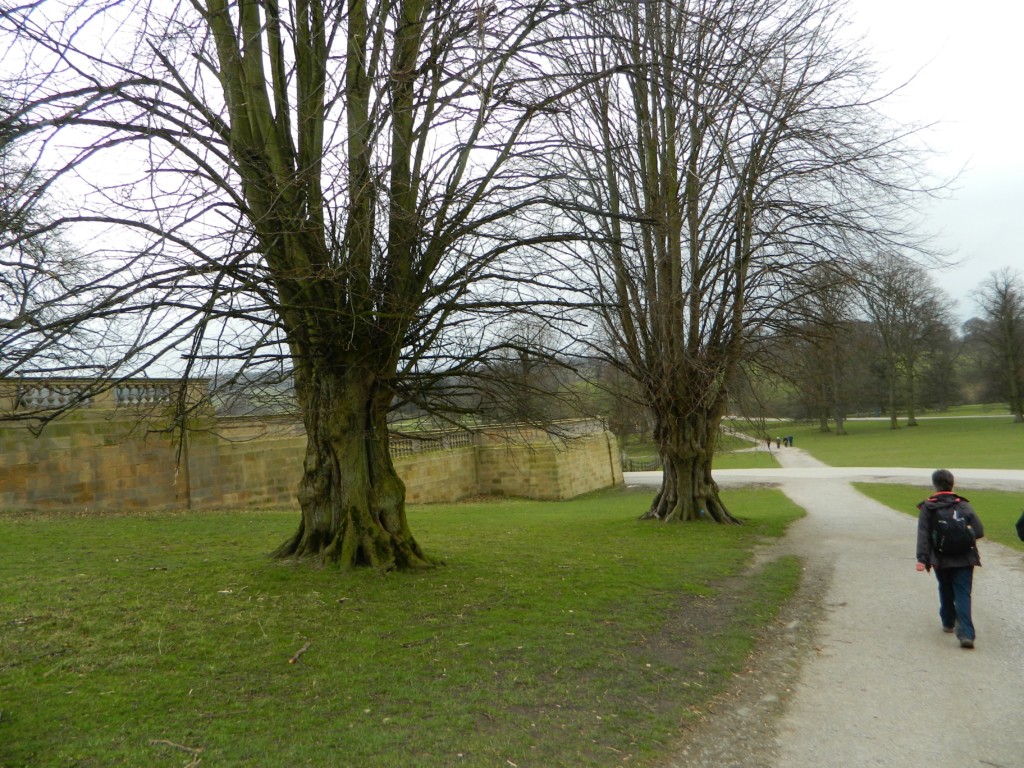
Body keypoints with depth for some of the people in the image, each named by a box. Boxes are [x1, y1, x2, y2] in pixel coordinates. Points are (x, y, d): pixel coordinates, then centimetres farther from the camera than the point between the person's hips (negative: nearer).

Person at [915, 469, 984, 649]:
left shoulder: (927, 507, -4)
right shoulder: (964, 505, -3)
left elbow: (923, 535, -10)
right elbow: (979, 531, -6)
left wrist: (922, 558, -12)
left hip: (940, 560, 1)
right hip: (964, 559, -1)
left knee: (946, 591, 22)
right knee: (963, 595, -1)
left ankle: (948, 623, 36)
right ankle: (966, 634, -14)